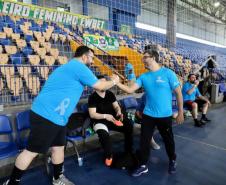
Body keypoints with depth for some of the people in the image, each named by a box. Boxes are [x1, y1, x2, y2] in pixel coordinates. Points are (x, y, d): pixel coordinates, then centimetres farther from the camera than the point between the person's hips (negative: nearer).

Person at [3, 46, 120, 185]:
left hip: (56, 117, 11)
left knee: (59, 147, 17)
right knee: (32, 151, 1)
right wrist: (114, 81, 10)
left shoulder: (71, 67, 20)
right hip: (47, 115, -11)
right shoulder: (79, 67, -13)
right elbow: (100, 86, -7)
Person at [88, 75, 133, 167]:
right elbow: (92, 114, -15)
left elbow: (116, 106, 7)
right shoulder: (92, 97, -9)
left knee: (129, 126, -16)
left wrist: (119, 112, -16)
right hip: (100, 121, -5)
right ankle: (108, 155, -10)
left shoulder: (110, 94, 7)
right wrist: (105, 116, -29)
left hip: (113, 119, 5)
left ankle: (128, 151, 3)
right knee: (103, 134, -37)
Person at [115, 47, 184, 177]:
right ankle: (143, 166, 26)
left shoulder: (168, 73, -10)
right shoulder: (144, 77, 3)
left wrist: (180, 113, -6)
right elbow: (130, 90, -3)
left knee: (168, 140, 16)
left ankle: (172, 161, 43)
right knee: (144, 141, 7)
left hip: (165, 115, -3)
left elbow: (179, 93, -7)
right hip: (148, 115, 4)